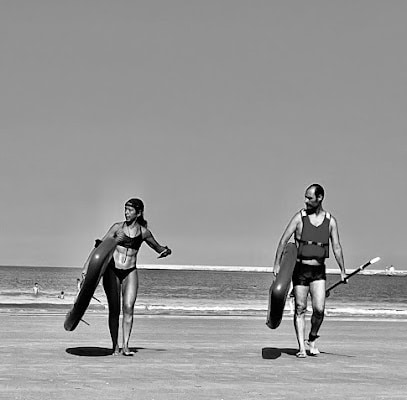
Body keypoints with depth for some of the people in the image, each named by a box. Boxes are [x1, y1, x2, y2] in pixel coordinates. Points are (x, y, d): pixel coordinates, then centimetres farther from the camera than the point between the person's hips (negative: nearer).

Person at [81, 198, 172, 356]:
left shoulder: (143, 232, 5)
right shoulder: (117, 227, 1)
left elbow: (158, 248, 20)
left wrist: (166, 251, -4)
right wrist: (86, 267, -7)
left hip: (130, 272, 1)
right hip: (112, 271, -1)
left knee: (128, 308, -12)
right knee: (114, 309, -2)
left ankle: (125, 345, -10)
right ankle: (115, 346, 6)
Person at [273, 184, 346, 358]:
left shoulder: (330, 221, 3)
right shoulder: (299, 217, -3)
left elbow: (336, 247, 5)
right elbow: (283, 241, -3)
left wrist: (342, 271, 1)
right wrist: (277, 264, -9)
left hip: (319, 272, 1)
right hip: (300, 269, -1)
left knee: (319, 309, -9)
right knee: (300, 309, 0)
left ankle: (312, 340, 15)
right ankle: (301, 347, 6)